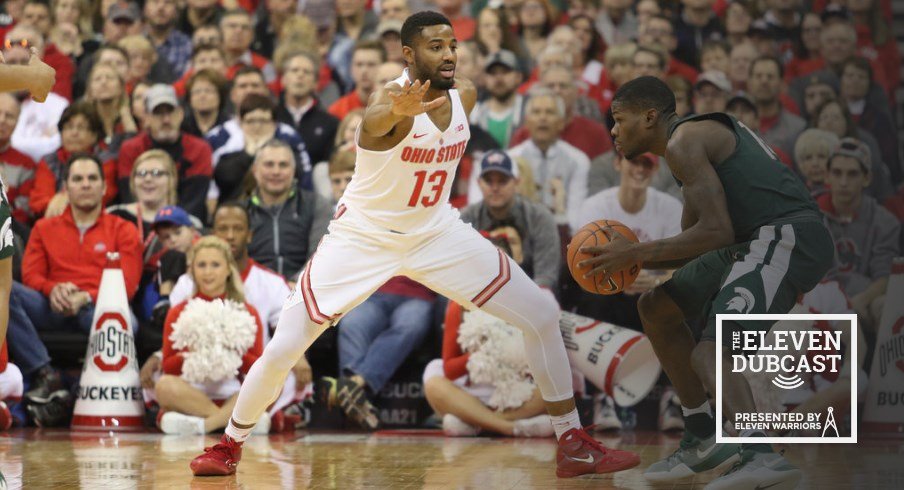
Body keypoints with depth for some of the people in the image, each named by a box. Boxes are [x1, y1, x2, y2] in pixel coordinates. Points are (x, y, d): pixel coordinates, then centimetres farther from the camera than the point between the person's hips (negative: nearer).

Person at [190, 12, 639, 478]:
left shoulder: (465, 94, -6)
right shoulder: (394, 95, -26)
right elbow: (372, 124, -54)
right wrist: (397, 111, -75)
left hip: (437, 233, 5)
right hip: (364, 237, -5)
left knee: (542, 315, -5)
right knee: (281, 351, -10)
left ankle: (573, 445, 6)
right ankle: (229, 445, 15)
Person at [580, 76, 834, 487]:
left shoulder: (684, 141, -10)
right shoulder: (701, 134, 23)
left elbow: (716, 232, -19)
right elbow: (692, 244, 27)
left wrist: (635, 254, -11)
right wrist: (632, 259, 12)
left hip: (788, 237, -11)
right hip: (759, 240, 11)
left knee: (710, 352, -25)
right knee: (656, 309, 19)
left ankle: (761, 455, -45)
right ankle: (702, 441, 23)